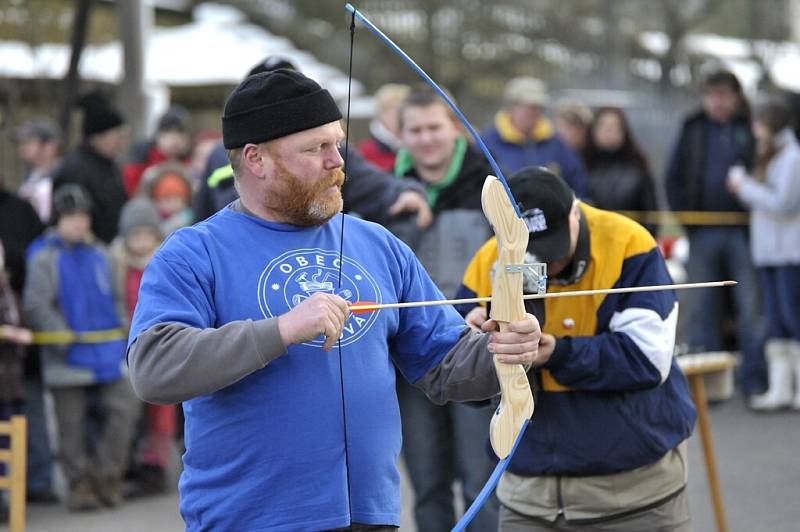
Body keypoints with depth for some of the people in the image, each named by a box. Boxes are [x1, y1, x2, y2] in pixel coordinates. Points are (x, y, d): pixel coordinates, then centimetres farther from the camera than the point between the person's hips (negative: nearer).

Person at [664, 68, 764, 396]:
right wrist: (684, 214, 3)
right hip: (703, 231, 3)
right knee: (701, 309, 7)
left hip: (742, 231, -3)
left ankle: (754, 381, 6)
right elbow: (673, 176, 13)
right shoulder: (694, 129, 9)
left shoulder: (752, 128, -1)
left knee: (750, 308, 0)